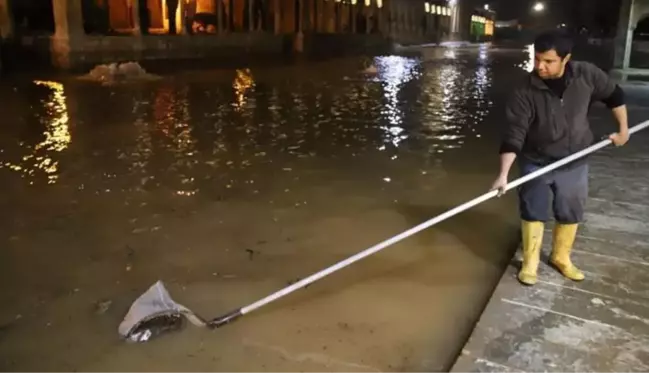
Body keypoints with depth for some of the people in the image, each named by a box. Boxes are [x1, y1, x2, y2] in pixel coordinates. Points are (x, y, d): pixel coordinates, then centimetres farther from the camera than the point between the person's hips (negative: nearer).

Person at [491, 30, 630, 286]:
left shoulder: (586, 75, -15)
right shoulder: (525, 92, -23)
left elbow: (614, 95, 5)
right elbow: (513, 134, -26)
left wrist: (623, 129, 8)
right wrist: (504, 174, -34)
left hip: (575, 161, 3)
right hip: (537, 162, -2)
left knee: (571, 213, 15)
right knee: (533, 213, 7)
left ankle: (561, 258, 37)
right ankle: (530, 262, 25)